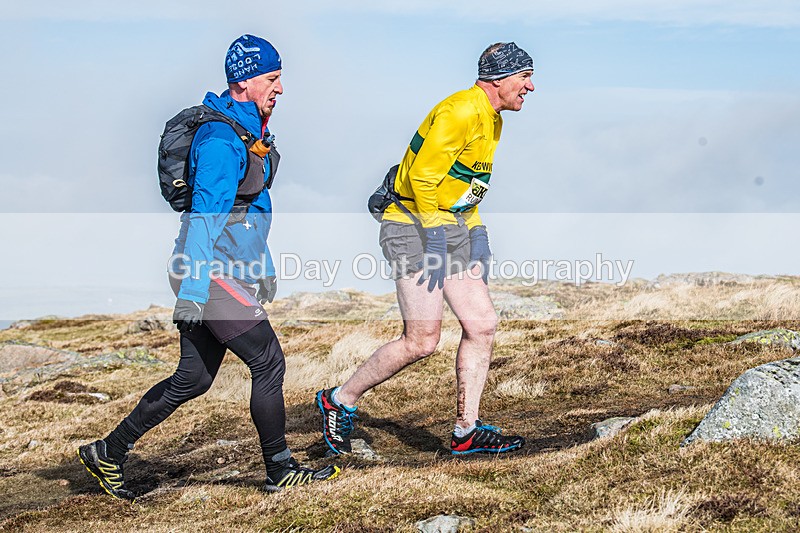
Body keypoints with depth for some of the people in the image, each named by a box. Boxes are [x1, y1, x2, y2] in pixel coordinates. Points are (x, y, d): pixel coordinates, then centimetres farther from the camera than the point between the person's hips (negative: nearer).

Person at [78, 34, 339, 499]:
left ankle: (108, 453, 20)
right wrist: (192, 291, -26)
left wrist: (263, 267, 26)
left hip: (226, 269, 10)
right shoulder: (220, 138, -17)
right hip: (213, 274, -10)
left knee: (194, 378, 12)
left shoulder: (248, 129, 15)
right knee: (269, 363, -5)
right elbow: (205, 216, -23)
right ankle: (281, 471, 7)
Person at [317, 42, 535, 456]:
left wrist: (477, 240, 13)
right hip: (413, 224, -10)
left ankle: (466, 431, 8)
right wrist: (435, 239, -22)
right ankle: (340, 401, 5)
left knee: (482, 324, 1)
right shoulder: (461, 111, -16)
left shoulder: (491, 120, 16)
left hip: (451, 226, 10)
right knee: (422, 340, -11)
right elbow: (423, 175, -21)